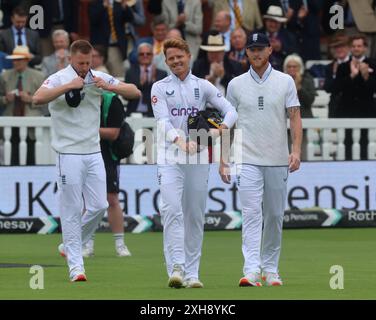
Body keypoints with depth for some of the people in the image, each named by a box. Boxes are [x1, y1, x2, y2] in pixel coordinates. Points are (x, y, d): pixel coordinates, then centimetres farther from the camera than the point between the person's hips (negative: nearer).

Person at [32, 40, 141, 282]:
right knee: (72, 210, -4)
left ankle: (70, 246, 22)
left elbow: (135, 92, 2)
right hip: (69, 154, -5)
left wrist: (109, 87, -14)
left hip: (94, 153, 5)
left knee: (99, 206, 2)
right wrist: (68, 86, -28)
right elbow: (38, 98, -25)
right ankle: (75, 264, -1)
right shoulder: (59, 79, -6)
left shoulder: (99, 78, 7)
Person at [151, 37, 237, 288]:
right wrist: (180, 140, -29)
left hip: (198, 158, 2)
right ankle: (176, 268, -24)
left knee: (196, 216, 4)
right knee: (171, 210, -18)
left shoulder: (203, 86, 10)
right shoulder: (160, 88, 5)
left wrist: (223, 126, -19)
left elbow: (230, 110, 4)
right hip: (170, 158, -2)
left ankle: (192, 273, 10)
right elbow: (163, 121, -9)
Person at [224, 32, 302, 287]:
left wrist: (296, 151, -14)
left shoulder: (285, 82, 5)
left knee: (275, 216, 7)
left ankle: (270, 269, 19)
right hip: (247, 160, -1)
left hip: (278, 160, 1)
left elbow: (295, 117, 0)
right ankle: (252, 271, -23)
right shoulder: (236, 85, 6)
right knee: (252, 214, -13)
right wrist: (223, 160, 5)